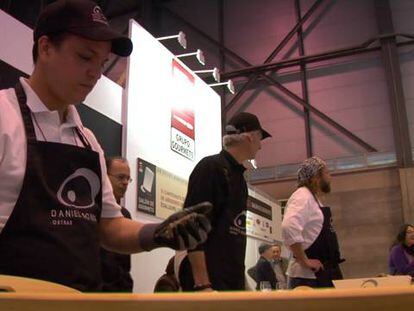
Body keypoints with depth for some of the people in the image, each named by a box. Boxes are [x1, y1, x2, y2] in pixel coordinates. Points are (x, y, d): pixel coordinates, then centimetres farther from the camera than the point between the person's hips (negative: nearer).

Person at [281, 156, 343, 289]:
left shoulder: (314, 200, 19)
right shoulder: (303, 196, -12)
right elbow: (289, 227, -30)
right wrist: (305, 261, -23)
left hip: (321, 275, 10)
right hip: (308, 277, -10)